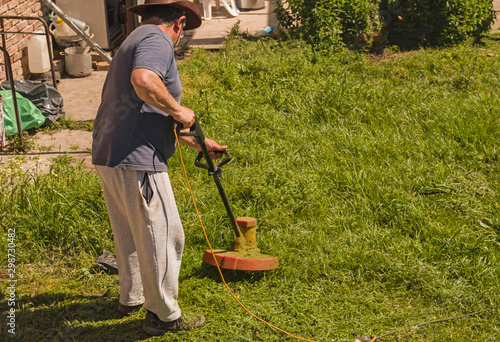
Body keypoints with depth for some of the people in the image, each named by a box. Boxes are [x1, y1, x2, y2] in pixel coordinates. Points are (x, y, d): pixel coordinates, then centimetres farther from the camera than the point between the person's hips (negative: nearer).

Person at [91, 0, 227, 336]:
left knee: (130, 234, 25)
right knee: (162, 236, 2)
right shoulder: (158, 39, -9)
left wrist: (197, 141, 35)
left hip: (108, 156, 10)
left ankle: (132, 297, 41)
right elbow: (143, 80, -33)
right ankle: (163, 315, 14)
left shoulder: (136, 40, 23)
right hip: (136, 161, -10)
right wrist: (178, 109, -17)